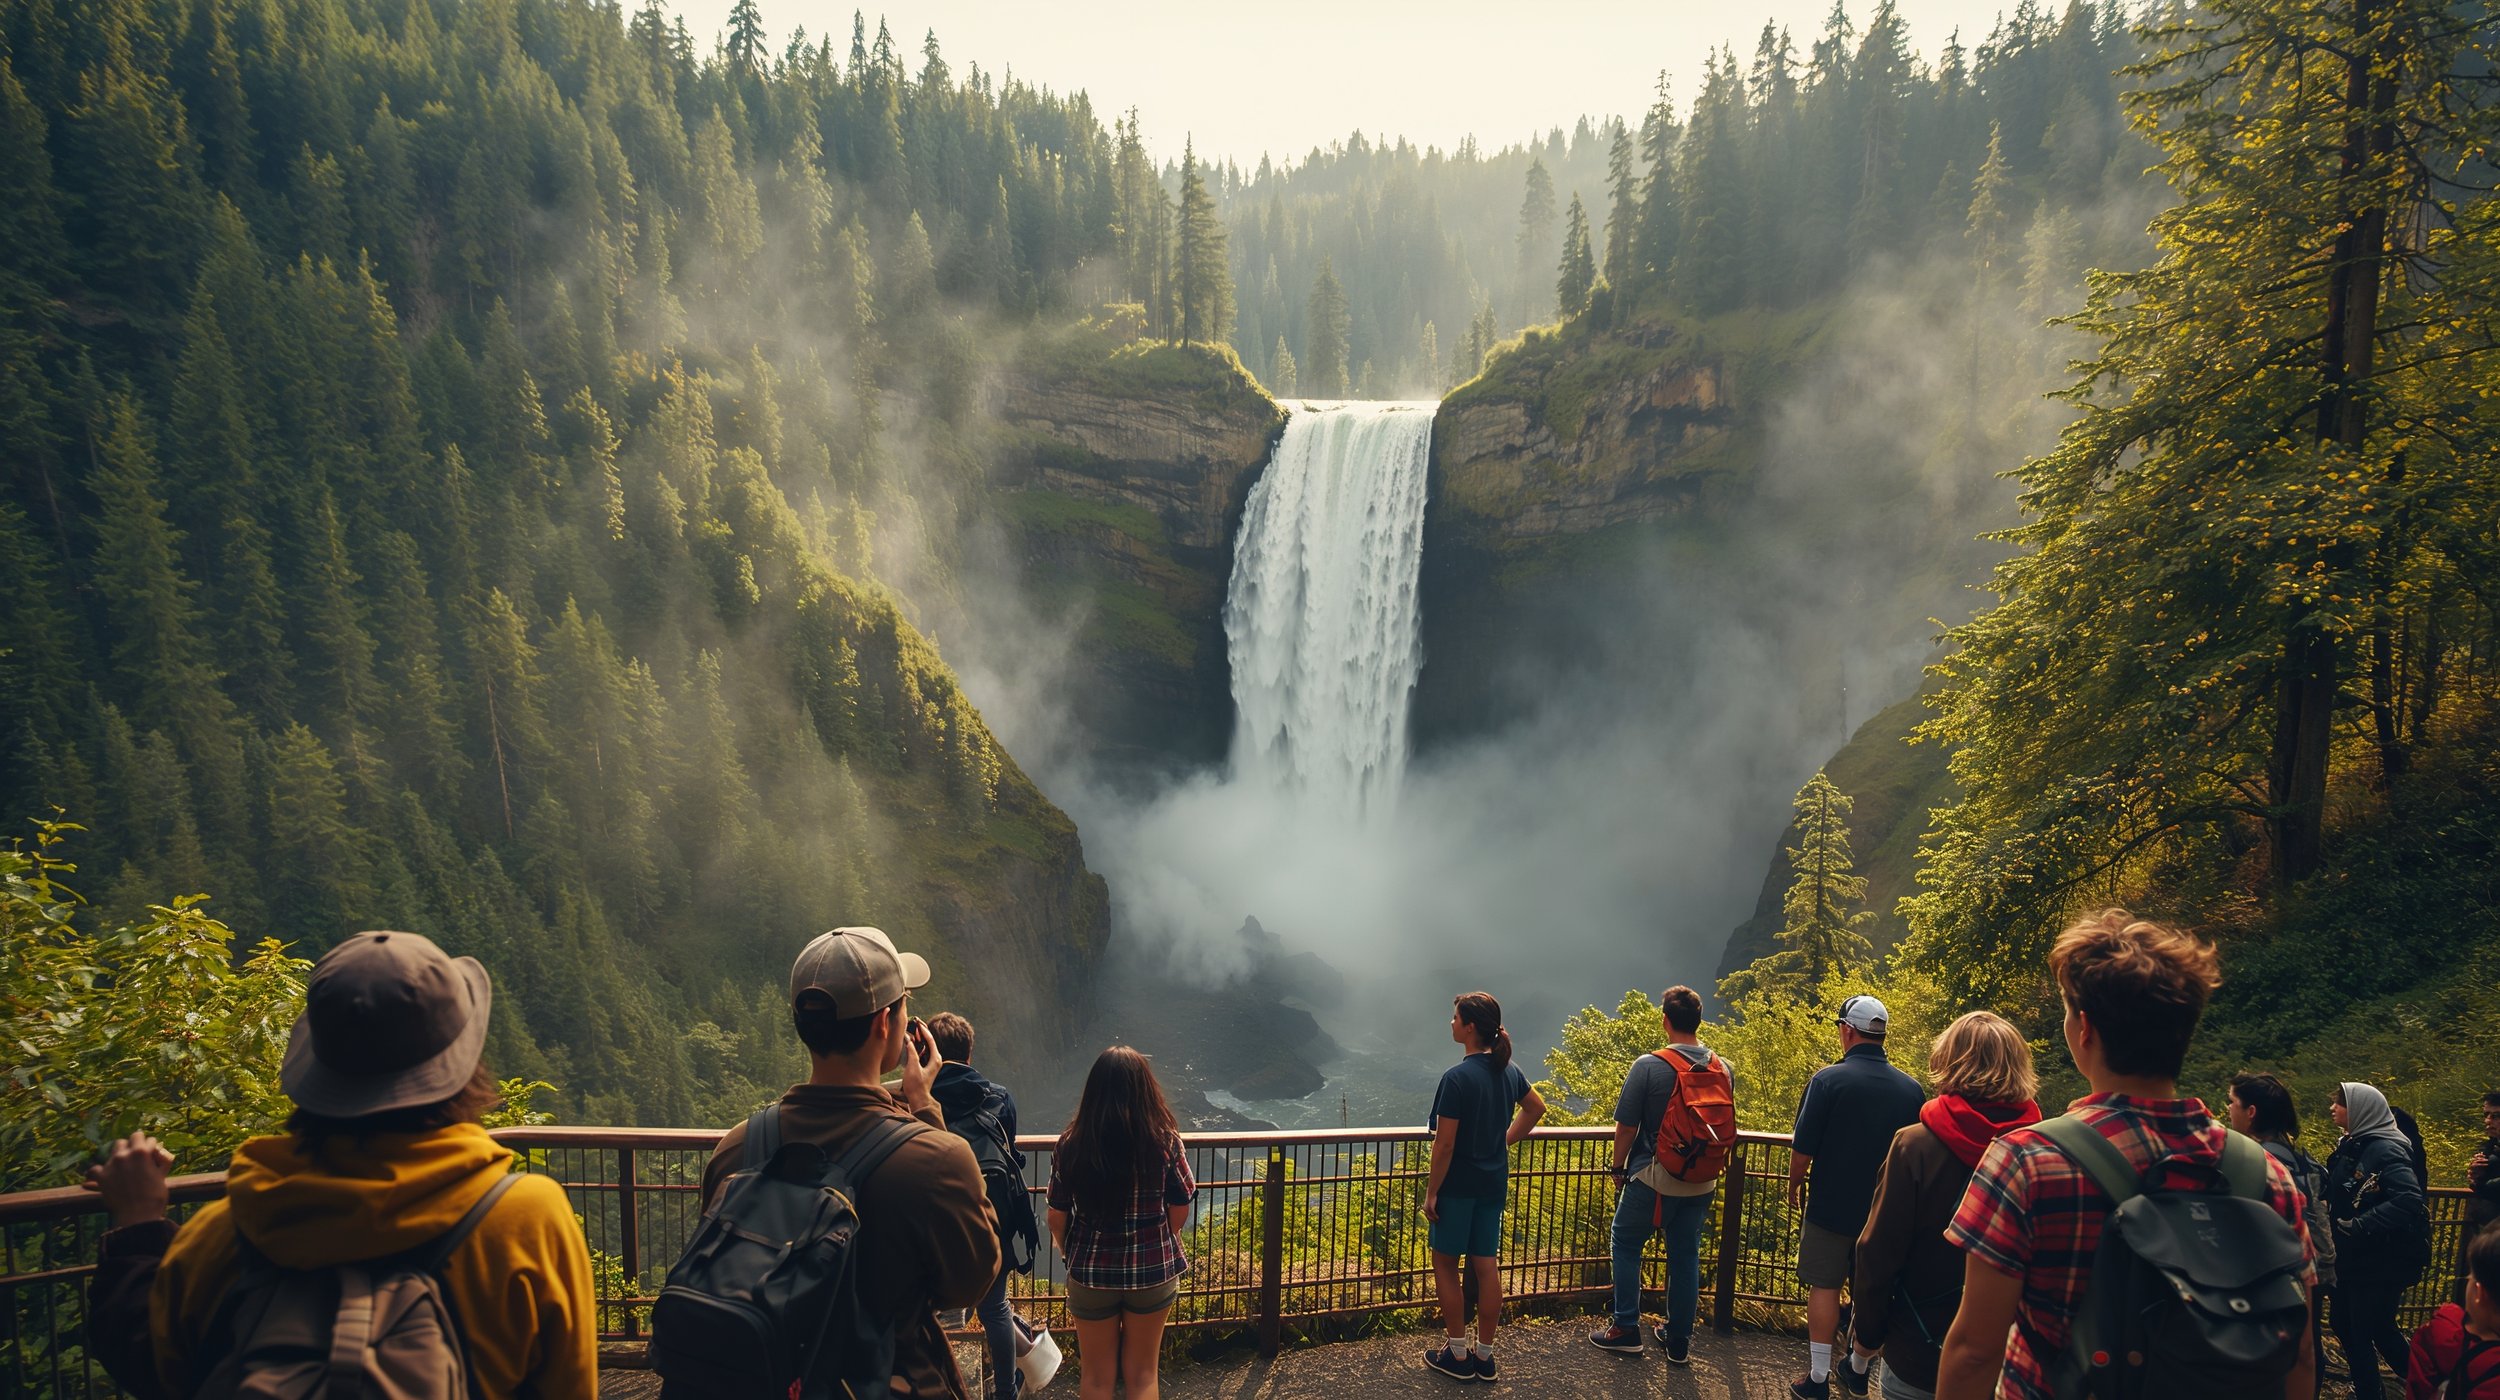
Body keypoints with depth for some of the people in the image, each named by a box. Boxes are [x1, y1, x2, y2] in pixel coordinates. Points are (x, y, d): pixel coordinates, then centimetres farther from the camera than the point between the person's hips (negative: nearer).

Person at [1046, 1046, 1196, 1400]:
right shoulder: (1165, 1141, -17)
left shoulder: (1070, 1145, -16)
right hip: (1154, 1273, 0)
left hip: (1090, 1274, 0)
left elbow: (1057, 1218, -7)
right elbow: (1179, 1212, -6)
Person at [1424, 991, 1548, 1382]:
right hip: (1494, 1184, 7)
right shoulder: (1509, 1071, 1)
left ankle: (1456, 1355, 15)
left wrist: (1431, 1191, -12)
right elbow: (1536, 1108, 19)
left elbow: (1445, 1143, -20)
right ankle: (1484, 1356, 20)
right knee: (1487, 1266, 11)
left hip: (1458, 1185, -7)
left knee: (1445, 1263, 9)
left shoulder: (1457, 1077, -21)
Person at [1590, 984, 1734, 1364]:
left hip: (1654, 1180, -4)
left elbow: (1626, 1127, -13)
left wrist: (1618, 1168, 2)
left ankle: (1626, 1329, 19)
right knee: (1686, 1256, 15)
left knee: (1626, 1245, 14)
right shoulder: (1723, 1069, -4)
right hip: (1702, 1184, 4)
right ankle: (1679, 1340, 24)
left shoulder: (1649, 1066, -18)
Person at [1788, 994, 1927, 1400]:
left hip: (1831, 1206, -4)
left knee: (1824, 1288, 5)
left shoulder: (1829, 1080, -16)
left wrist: (1795, 1186, 5)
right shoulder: (1912, 1089, -2)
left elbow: (1802, 1147, -12)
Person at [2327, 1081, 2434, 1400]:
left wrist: (2358, 1226, -30)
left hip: (2380, 1263, -9)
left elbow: (2410, 1201, -32)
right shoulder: (2352, 1146, 6)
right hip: (2352, 1259, 9)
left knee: (2363, 1334, 3)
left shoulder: (2385, 1150, -20)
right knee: (2344, 1326, 19)